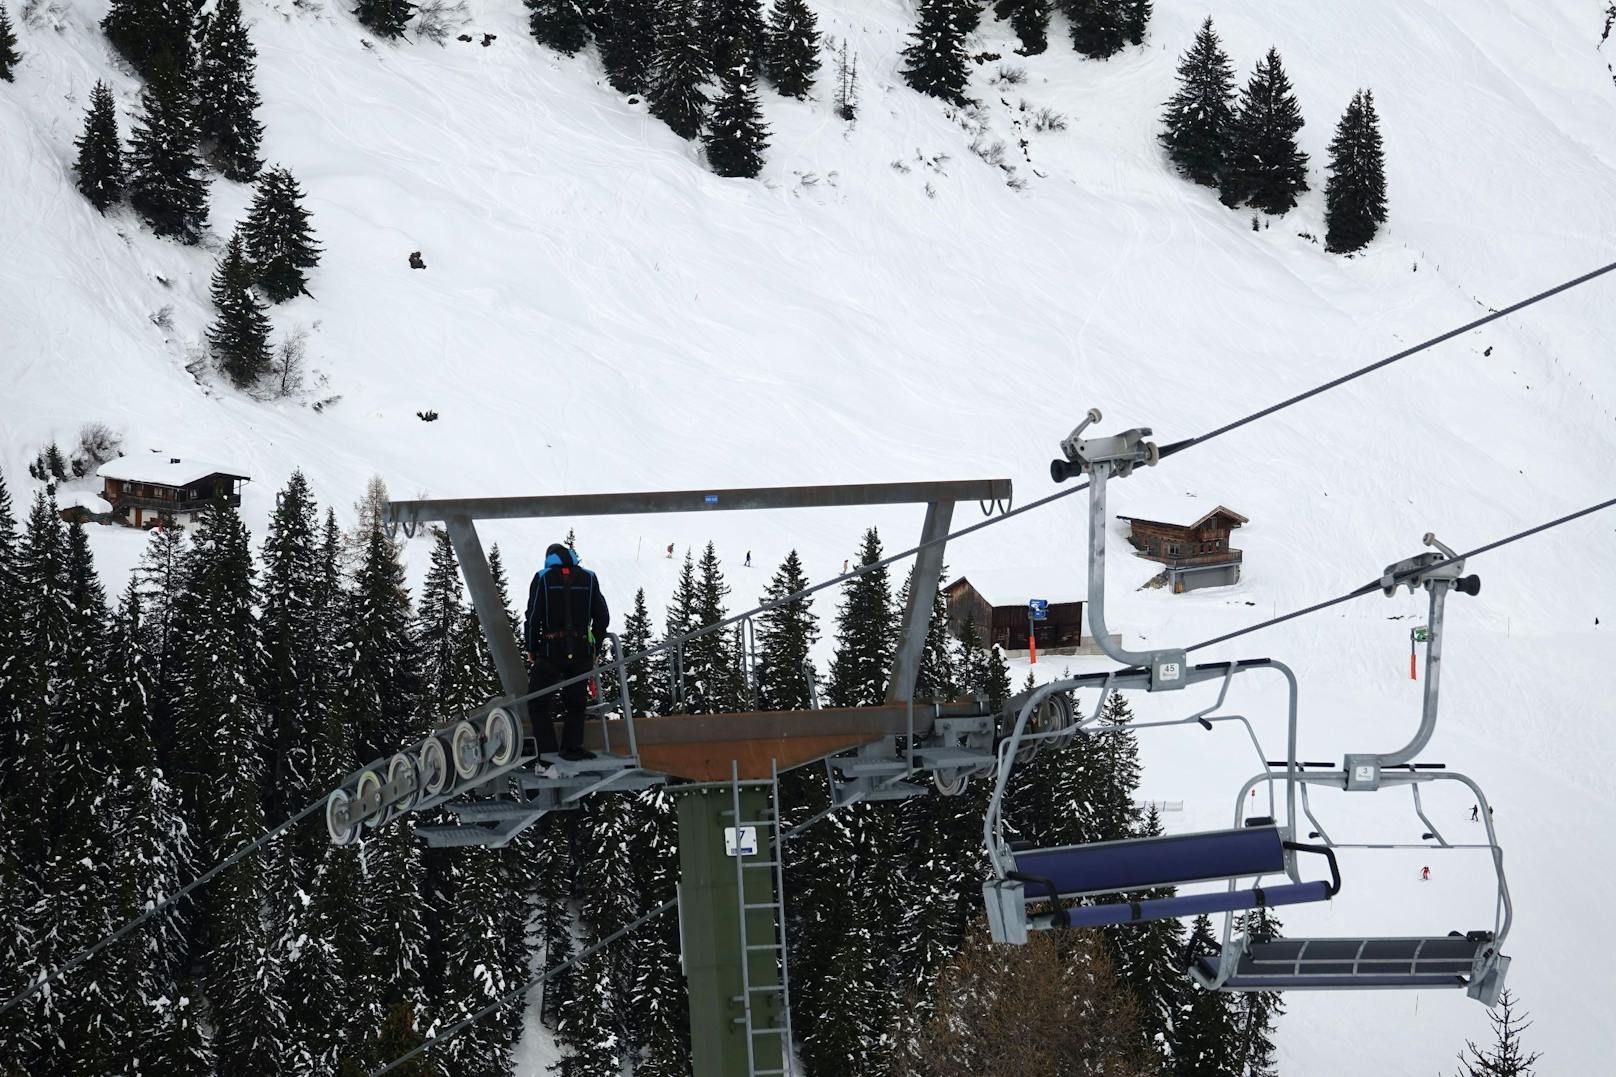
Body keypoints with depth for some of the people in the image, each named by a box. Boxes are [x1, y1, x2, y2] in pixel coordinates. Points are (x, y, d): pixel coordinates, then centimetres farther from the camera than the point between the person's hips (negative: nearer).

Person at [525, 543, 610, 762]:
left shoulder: (543, 578, -1)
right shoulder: (589, 579, 7)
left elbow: (533, 618, -6)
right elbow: (602, 618, 7)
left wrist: (531, 650, 5)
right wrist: (595, 650, 16)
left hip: (550, 652, -2)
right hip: (582, 651, 2)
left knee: (538, 704, 6)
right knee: (575, 703, 17)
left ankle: (547, 751, -3)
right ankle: (572, 747, 11)